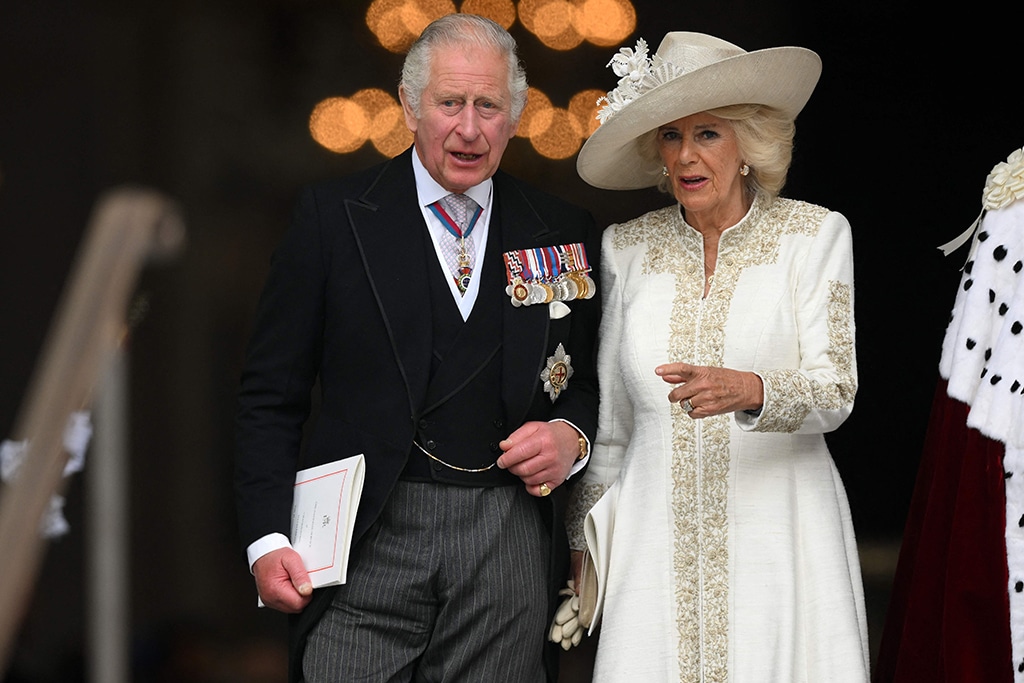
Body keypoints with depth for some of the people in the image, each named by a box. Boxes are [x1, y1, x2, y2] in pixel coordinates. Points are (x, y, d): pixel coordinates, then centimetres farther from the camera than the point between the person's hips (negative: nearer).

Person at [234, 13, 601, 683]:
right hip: (371, 542, -2)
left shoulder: (564, 234, 10)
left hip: (510, 548, 2)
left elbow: (593, 384, 18)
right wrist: (268, 539, -7)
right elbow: (271, 394, 2)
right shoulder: (335, 216, 3)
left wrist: (572, 438, -5)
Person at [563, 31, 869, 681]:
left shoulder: (814, 234, 0)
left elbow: (834, 390, -10)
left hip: (779, 536, -2)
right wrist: (582, 542, 14)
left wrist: (747, 390, -29)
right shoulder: (627, 247, 9)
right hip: (657, 539, 2)